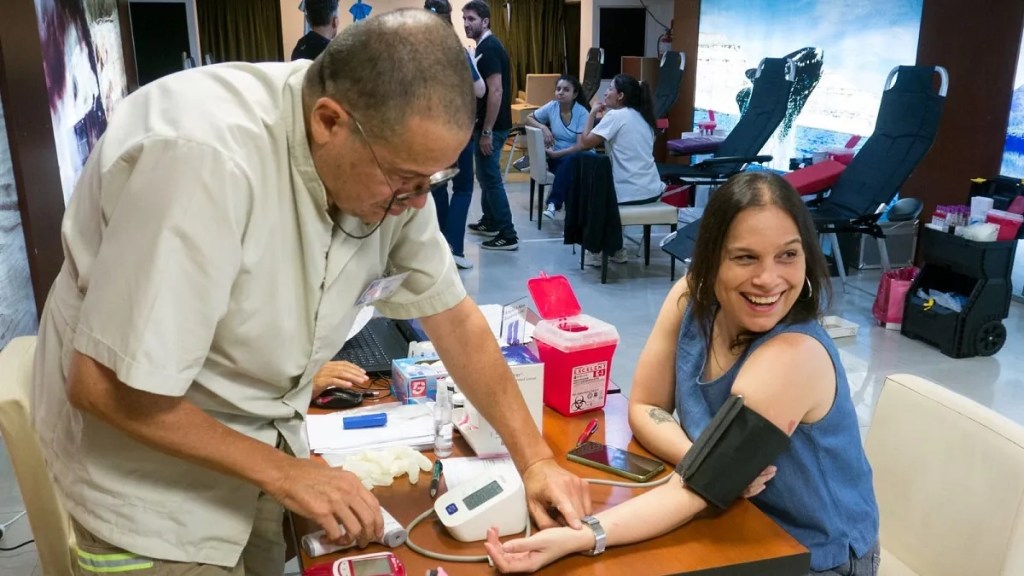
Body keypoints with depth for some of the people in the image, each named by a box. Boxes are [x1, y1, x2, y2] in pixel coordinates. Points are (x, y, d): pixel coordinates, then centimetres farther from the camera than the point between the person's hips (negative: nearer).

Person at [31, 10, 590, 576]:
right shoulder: (206, 159, -35)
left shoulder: (390, 160, -14)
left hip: (259, 438, 6)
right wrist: (281, 473, -21)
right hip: (146, 461, -5)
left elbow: (452, 316, -4)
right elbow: (104, 386, -29)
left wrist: (535, 460, -6)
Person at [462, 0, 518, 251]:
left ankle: (508, 235, -4)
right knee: (485, 175, 19)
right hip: (488, 124, 10)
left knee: (490, 177, -7)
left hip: (492, 126, -10)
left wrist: (486, 132, -24)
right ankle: (490, 222, 31)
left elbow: (495, 91, -24)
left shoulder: (488, 49, -17)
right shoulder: (486, 46, 14)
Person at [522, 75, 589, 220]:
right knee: (565, 165, -34)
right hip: (558, 158, 2)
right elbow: (529, 118, 10)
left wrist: (555, 154, -27)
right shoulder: (552, 107, -1)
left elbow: (581, 146, -19)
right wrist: (543, 127, -11)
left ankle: (553, 203, -35)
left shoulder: (582, 113, -12)